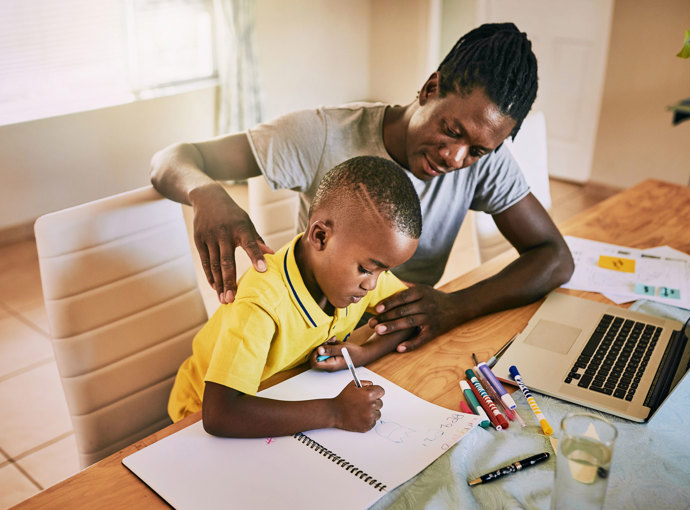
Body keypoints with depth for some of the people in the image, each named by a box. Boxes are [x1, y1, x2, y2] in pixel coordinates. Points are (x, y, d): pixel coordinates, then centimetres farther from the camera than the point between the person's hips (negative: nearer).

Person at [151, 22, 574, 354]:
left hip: (411, 346, 5)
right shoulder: (324, 137, -19)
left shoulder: (484, 158, -9)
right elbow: (171, 160, -16)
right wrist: (207, 193, -43)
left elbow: (556, 258, -8)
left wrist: (456, 306, -27)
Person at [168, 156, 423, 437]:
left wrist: (367, 351, -17)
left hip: (290, 399, 5)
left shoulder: (361, 264, -14)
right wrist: (334, 412, -41)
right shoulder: (262, 302, -35)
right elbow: (218, 414, -42)